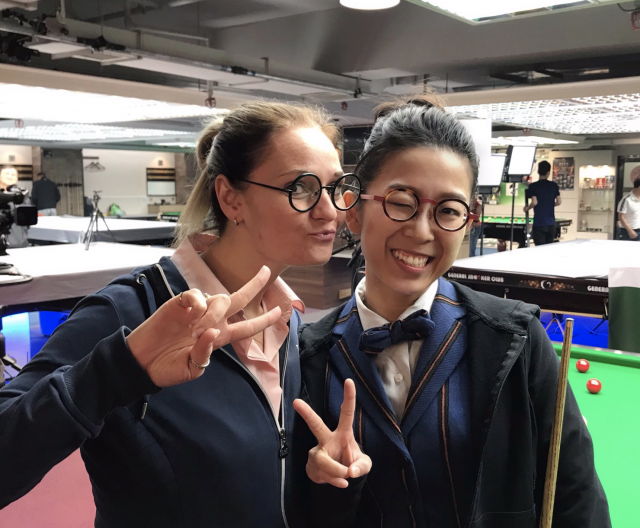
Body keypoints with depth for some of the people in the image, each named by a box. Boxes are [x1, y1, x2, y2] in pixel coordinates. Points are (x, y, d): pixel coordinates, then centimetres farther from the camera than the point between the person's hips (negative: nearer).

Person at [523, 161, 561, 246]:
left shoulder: (533, 186, -5)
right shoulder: (554, 185, 5)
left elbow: (534, 202, -16)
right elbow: (559, 202, 2)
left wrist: (526, 208, 3)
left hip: (539, 223, -4)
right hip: (551, 224, 4)